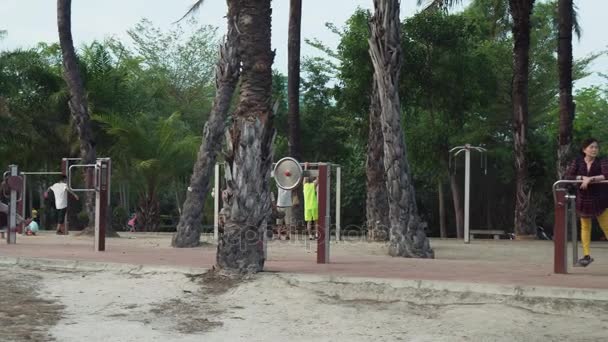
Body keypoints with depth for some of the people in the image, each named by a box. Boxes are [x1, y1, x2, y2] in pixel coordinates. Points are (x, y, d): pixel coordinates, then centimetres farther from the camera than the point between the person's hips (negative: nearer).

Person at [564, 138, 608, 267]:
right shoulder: (577, 162, -2)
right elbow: (567, 177, -10)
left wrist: (590, 179, -30)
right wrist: (582, 177, -22)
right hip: (583, 200, 3)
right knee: (585, 227, 11)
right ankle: (586, 255, 19)